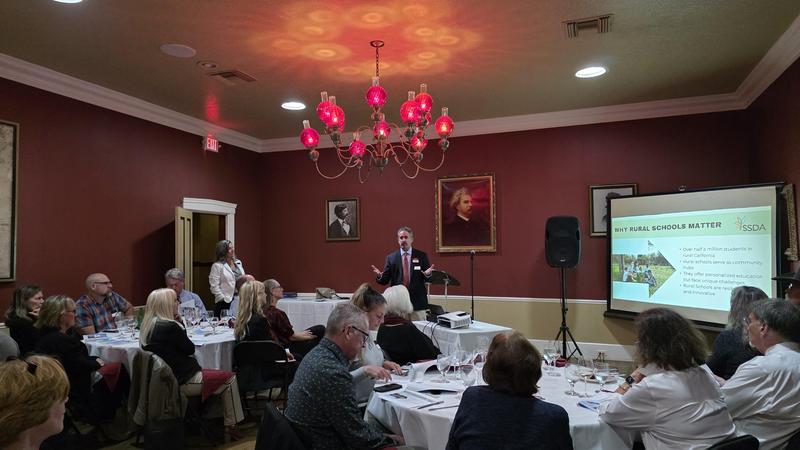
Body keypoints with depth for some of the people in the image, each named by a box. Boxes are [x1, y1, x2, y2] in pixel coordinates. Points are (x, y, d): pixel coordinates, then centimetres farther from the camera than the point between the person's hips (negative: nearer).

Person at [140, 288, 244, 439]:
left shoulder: (147, 326, 5)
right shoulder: (169, 326, -23)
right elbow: (190, 349, -10)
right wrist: (182, 330, 1)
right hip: (184, 381, -9)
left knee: (221, 376, 22)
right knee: (230, 378, 6)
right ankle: (231, 425, 14)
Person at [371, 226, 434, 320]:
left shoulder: (421, 256, 4)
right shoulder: (391, 257, 4)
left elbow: (429, 278, 4)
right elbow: (385, 281, 3)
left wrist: (427, 274, -18)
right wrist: (379, 275, -18)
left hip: (417, 301, 0)